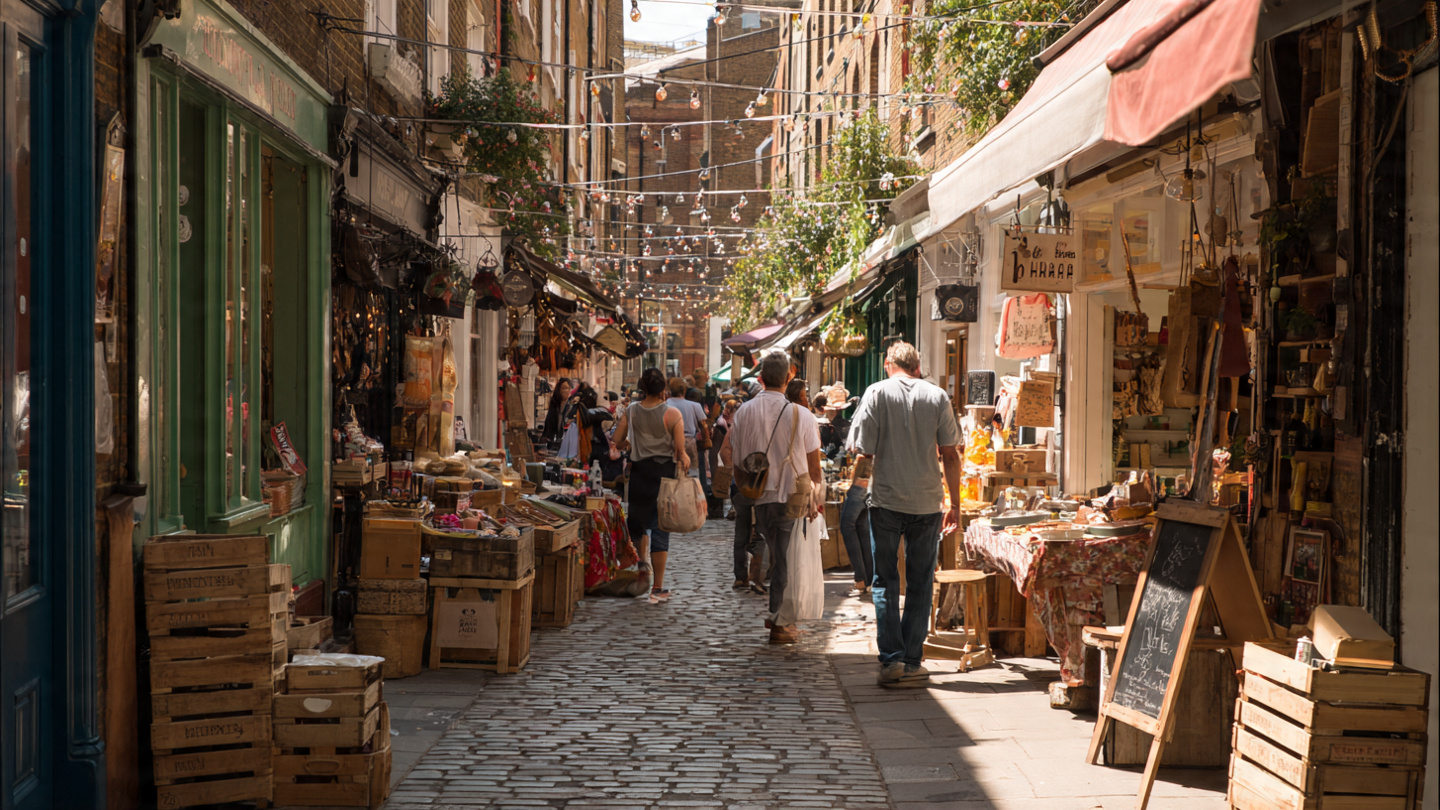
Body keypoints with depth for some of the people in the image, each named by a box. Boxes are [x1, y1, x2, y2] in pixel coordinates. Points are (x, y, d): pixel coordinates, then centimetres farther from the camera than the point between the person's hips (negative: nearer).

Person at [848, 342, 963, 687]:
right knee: (920, 584, 8)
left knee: (885, 582, 7)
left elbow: (863, 449, -6)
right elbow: (950, 455, 2)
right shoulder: (937, 396, 2)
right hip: (927, 501, 1)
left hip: (886, 499, -1)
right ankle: (911, 663, 8)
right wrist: (955, 503, 9)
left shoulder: (877, 392, -3)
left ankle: (891, 659, -2)